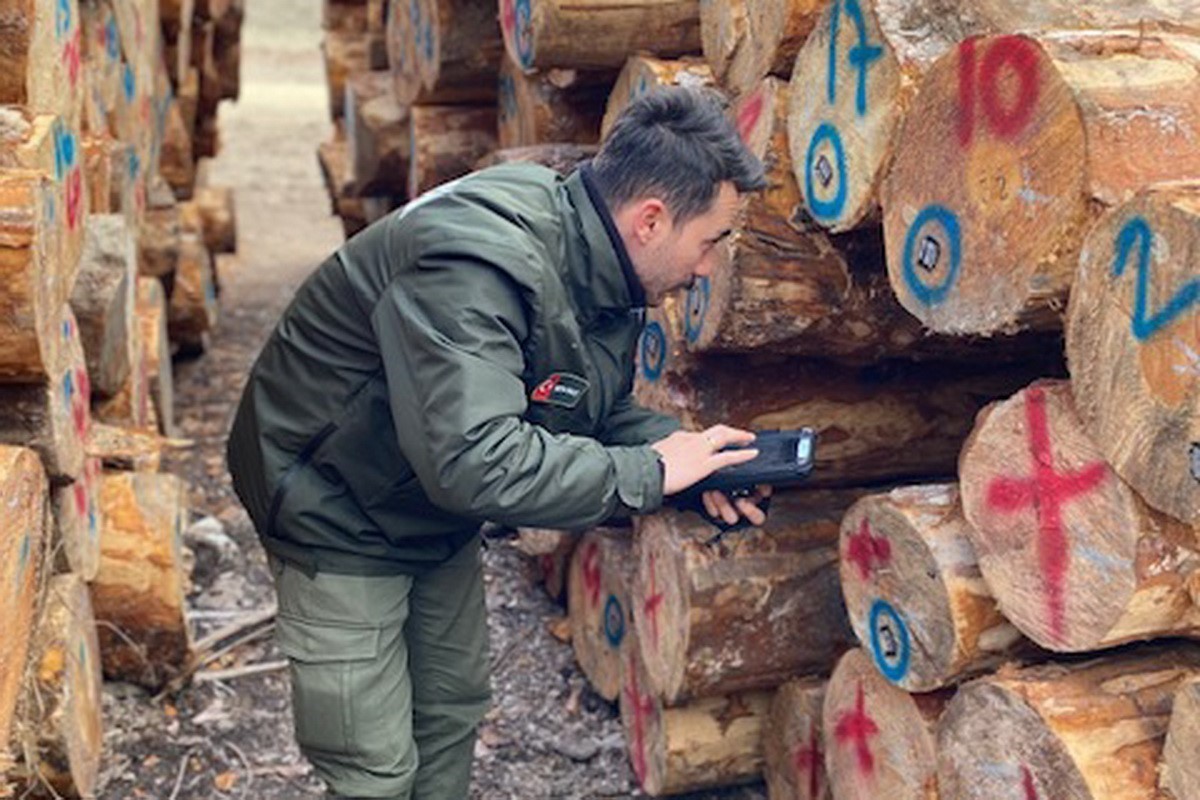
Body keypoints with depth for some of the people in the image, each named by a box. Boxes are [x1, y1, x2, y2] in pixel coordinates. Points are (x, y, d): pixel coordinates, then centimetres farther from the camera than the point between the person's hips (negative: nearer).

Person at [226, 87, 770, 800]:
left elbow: (604, 410, 6)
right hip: (339, 517, -9)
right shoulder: (477, 264, -36)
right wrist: (650, 472, -33)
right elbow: (474, 460, -44)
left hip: (441, 518, 9)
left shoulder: (603, 265, -6)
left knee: (453, 717, 19)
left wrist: (687, 451, -15)